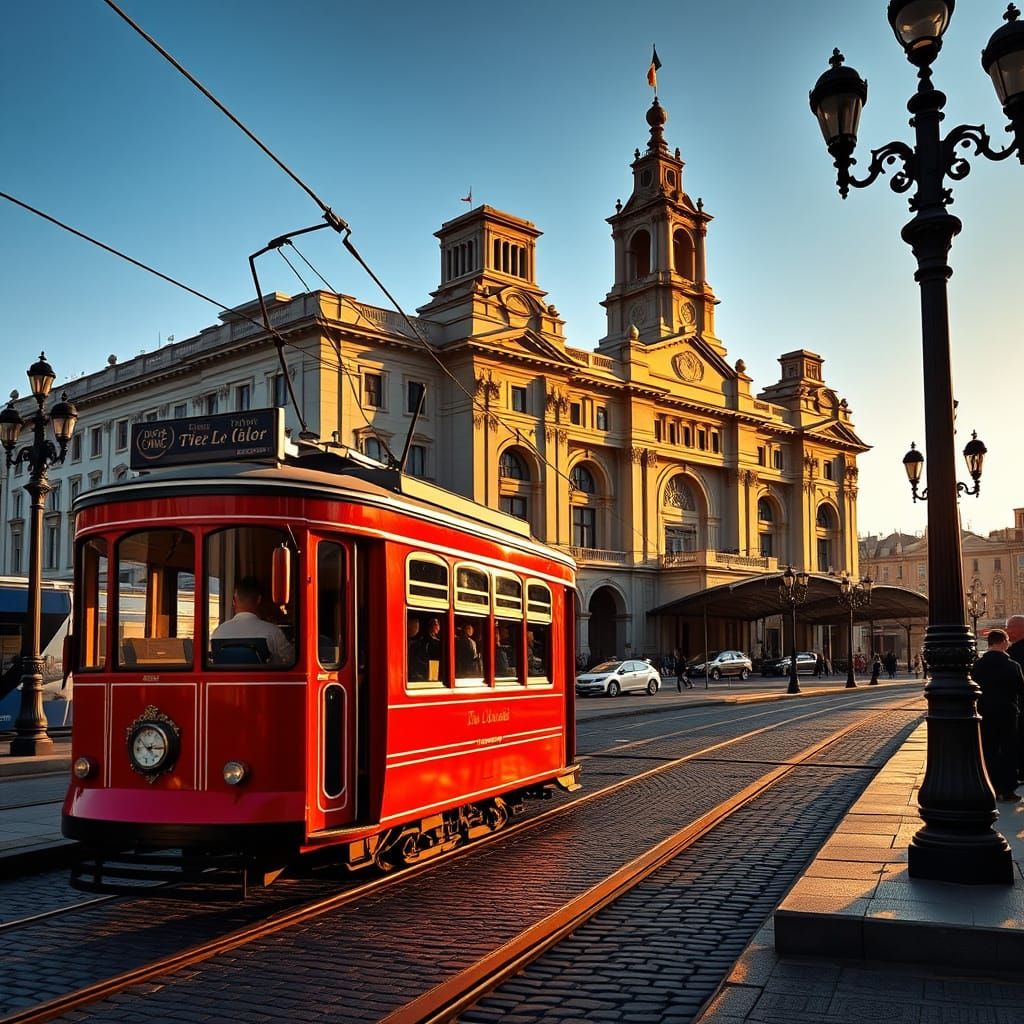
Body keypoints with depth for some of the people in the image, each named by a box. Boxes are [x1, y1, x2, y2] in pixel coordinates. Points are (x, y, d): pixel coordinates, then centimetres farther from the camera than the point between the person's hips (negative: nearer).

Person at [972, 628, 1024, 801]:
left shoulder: (978, 665, -3)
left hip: (985, 714, 3)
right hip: (1007, 713, -3)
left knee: (988, 752, 10)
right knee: (1008, 752, 6)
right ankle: (1007, 790, 6)